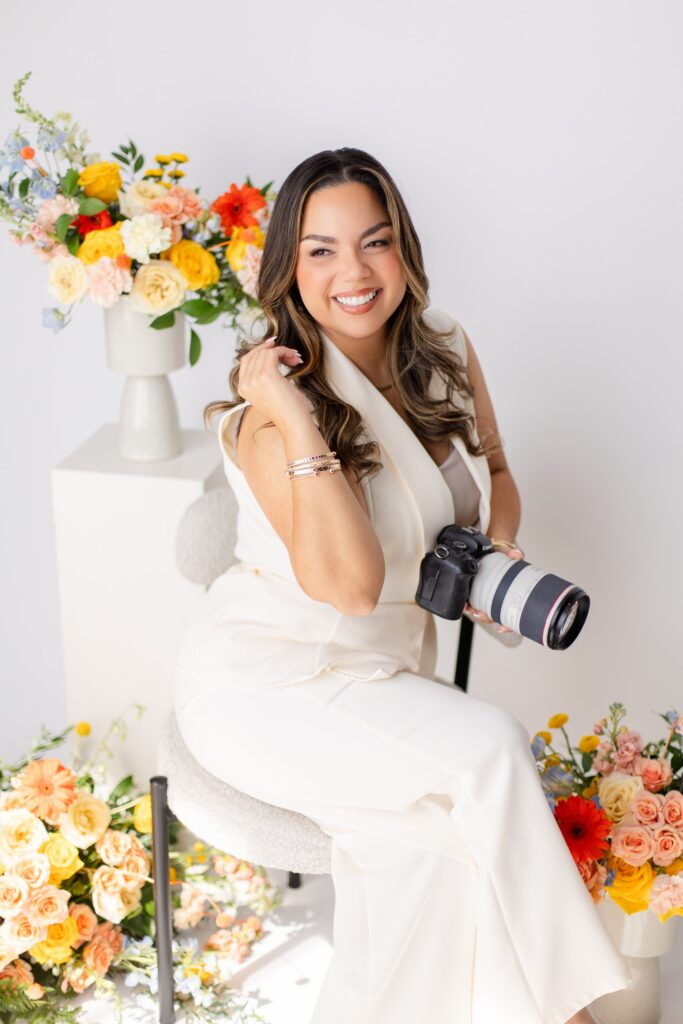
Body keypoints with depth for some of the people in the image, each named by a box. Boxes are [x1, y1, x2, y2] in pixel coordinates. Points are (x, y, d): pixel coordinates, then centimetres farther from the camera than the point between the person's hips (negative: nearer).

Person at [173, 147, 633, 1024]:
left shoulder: (444, 353, 0)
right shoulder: (275, 406, -20)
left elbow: (495, 473, 18)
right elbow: (348, 582, -28)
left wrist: (499, 553, -3)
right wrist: (296, 425, -33)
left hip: (386, 670, 6)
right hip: (265, 680, -5)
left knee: (426, 837, -24)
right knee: (488, 752, -24)